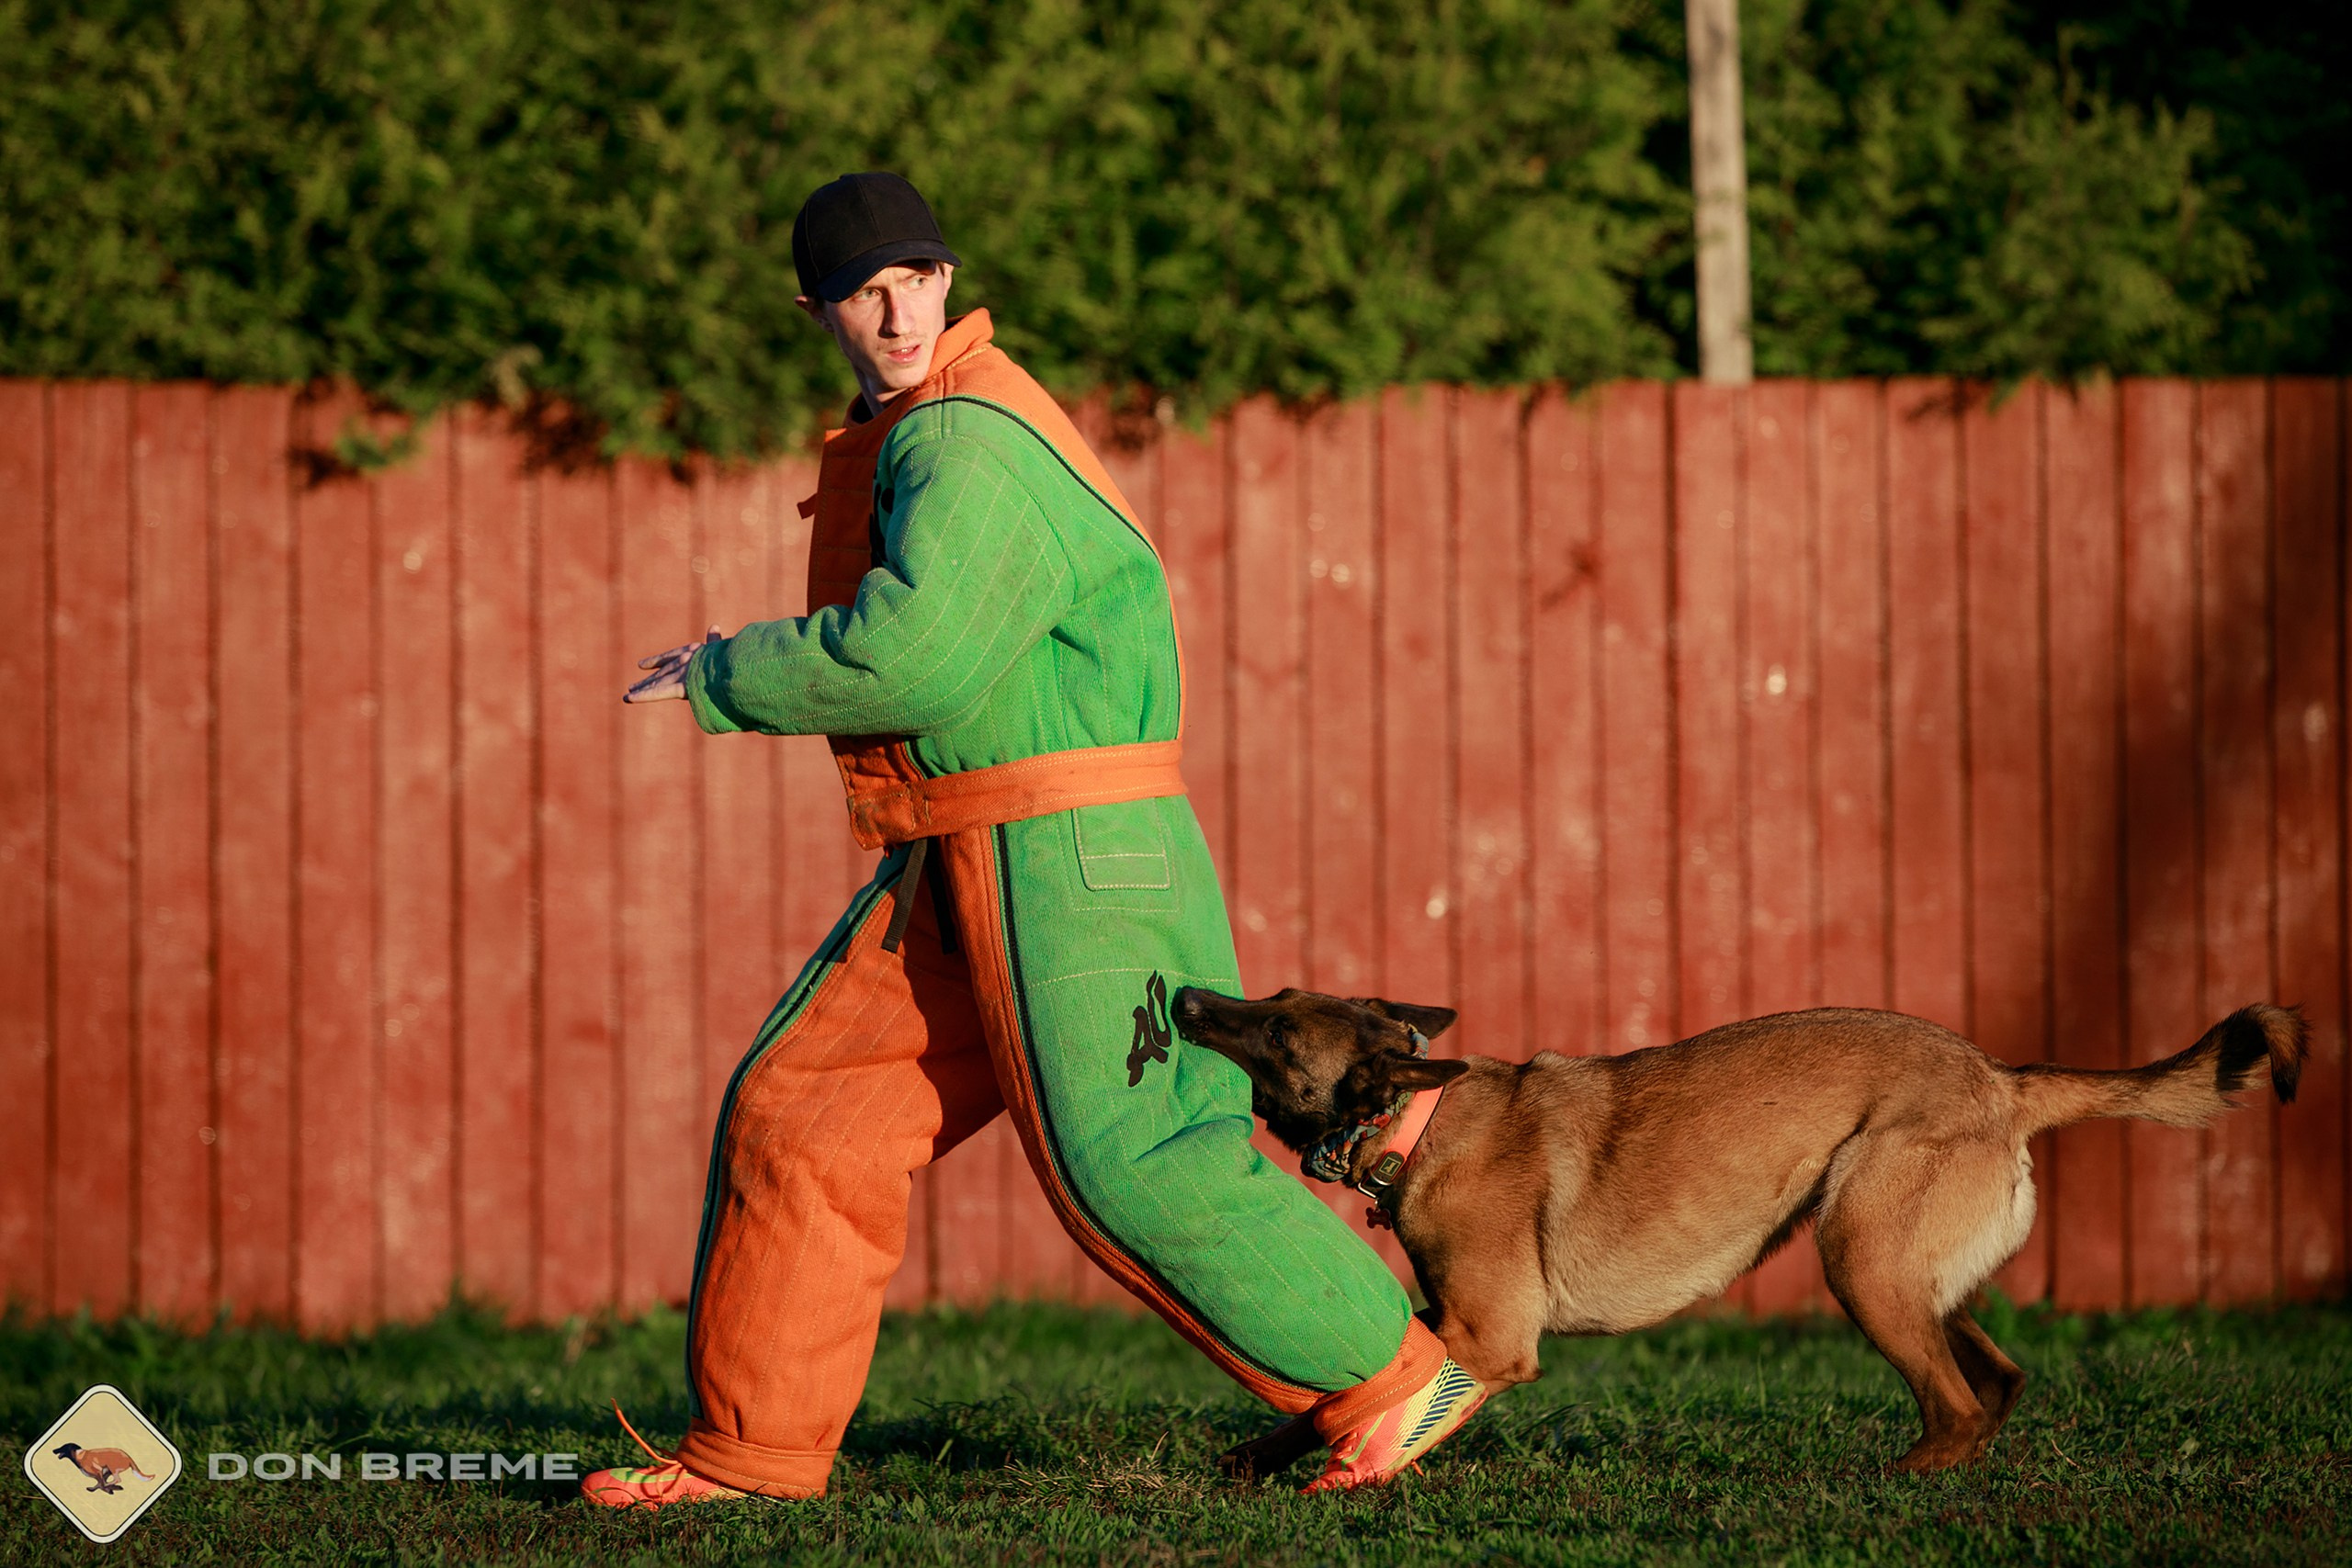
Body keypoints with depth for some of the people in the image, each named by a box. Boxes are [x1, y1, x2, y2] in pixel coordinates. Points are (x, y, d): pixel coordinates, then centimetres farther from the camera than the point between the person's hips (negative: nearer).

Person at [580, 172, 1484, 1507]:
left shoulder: (970, 441, -17)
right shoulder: (908, 433, 17)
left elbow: (911, 659, -27)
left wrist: (722, 676, -14)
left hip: (1073, 856, -10)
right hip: (958, 865, 10)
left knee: (1133, 1163, -10)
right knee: (801, 1121, 7)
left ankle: (1393, 1383, 2)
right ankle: (753, 1448, 13)